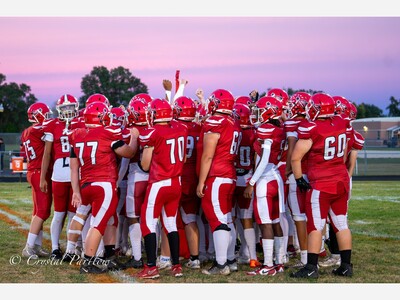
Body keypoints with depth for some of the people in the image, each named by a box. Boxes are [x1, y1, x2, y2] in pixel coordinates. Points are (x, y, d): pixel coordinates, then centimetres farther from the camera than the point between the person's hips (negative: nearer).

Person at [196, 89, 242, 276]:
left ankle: (221, 265, -7)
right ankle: (231, 260, 22)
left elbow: (207, 156, -13)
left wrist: (201, 182, -10)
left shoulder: (214, 123, -13)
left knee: (217, 221, -7)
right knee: (226, 220, 15)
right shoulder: (234, 124, 12)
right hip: (230, 176, 9)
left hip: (216, 178, -9)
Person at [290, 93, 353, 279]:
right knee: (341, 224, 12)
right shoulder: (341, 124, 2)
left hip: (321, 184, -6)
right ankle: (346, 266, 16)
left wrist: (299, 179, -1)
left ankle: (311, 268, 1)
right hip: (342, 181, 6)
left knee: (315, 225, -1)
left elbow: (296, 157, -13)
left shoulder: (311, 130, -16)